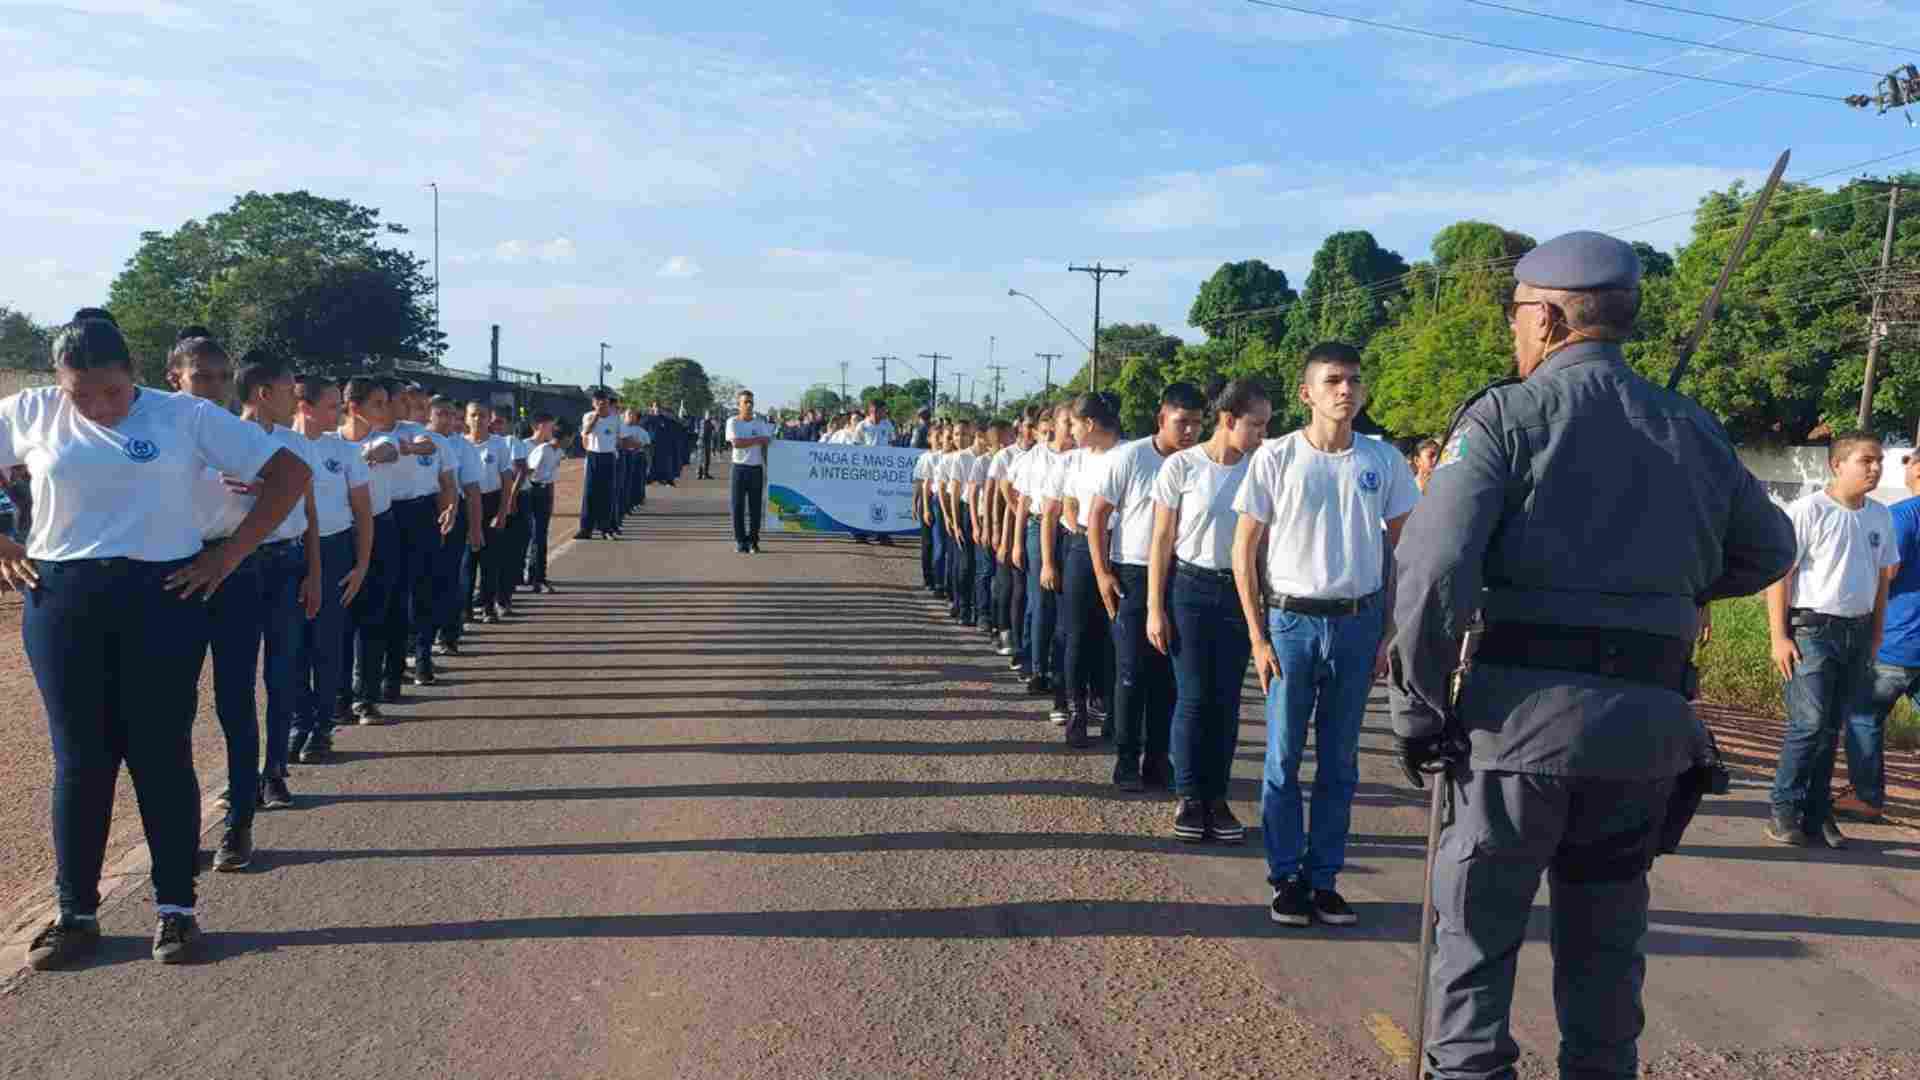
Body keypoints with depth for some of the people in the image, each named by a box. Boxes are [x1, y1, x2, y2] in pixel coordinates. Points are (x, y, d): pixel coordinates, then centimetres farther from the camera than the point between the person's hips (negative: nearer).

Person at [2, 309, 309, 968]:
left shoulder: (184, 416, 0)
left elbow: (289, 473, -2)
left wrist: (228, 556, -5)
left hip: (160, 598, -2)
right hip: (61, 602, 2)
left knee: (162, 754, 2)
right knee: (79, 759, 6)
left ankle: (176, 907, 13)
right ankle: (75, 912, 19)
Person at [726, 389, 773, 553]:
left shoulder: (760, 424, 7)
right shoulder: (732, 422, -1)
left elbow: (766, 446, 6)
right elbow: (735, 443, -16)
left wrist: (766, 469, -2)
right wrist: (758, 439, -11)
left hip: (756, 469, 2)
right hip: (739, 468, -2)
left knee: (755, 507, 3)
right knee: (737, 507, -1)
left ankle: (753, 541, 10)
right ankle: (740, 542, 7)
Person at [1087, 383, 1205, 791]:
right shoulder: (1126, 458, -8)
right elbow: (1096, 517, -4)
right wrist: (1102, 573, -8)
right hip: (1131, 576, -2)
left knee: (1167, 672, 8)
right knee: (1132, 672, 1)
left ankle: (1158, 756, 20)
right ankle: (1126, 758, 12)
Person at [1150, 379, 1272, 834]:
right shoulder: (1182, 466, -7)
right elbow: (1161, 541, -3)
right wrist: (1154, 607, -6)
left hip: (1239, 592, 2)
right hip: (1190, 588, -2)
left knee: (1226, 699, 4)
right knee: (1193, 697, 0)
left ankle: (1216, 797, 15)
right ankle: (1188, 796, 13)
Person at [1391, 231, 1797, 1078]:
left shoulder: (1506, 416, -6)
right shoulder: (1692, 430, 11)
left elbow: (1432, 566, -19)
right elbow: (1767, 550, 24)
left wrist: (1420, 707, -10)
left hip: (1522, 714, -5)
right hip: (1646, 724, 5)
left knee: (1477, 933, 9)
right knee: (1605, 942, 19)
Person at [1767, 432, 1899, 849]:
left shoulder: (1881, 517, 8)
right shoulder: (1807, 510, -10)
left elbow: (1882, 579, 18)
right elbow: (1779, 574, -10)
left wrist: (1876, 637, 14)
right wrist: (1779, 637, -13)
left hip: (1858, 632, 6)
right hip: (1813, 629, -6)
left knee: (1834, 727, 9)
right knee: (1809, 724, -9)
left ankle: (1817, 814, 17)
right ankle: (1784, 811, 2)